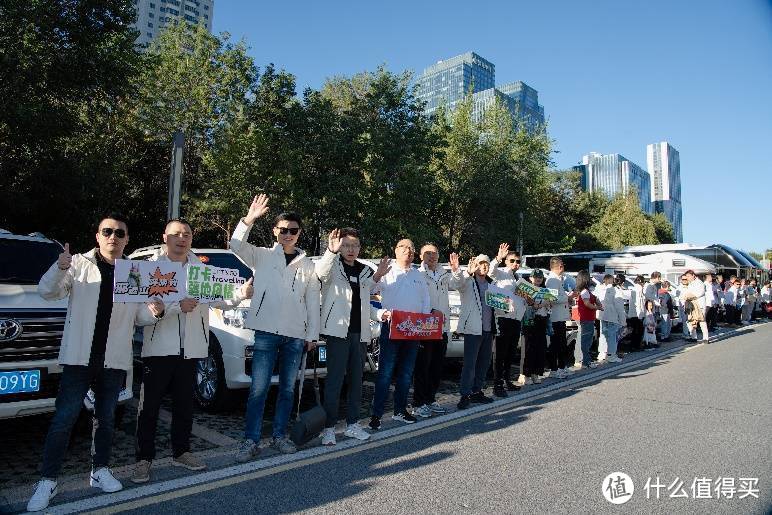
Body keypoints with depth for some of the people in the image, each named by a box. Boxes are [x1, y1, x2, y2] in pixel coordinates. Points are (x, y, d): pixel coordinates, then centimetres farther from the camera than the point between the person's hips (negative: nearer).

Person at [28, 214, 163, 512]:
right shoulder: (80, 264, 1)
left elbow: (139, 317, 9)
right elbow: (47, 292, -6)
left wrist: (154, 312, -14)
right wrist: (60, 268, -26)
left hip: (114, 359, 3)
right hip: (79, 356, -2)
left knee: (106, 417, 13)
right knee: (64, 418, 1)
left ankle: (100, 470, 26)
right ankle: (48, 480, 12)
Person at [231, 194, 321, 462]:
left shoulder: (307, 265, 12)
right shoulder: (263, 256, 6)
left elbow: (313, 302, 11)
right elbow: (236, 245, -11)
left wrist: (313, 334, 7)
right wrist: (249, 219, -25)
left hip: (296, 334, 3)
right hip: (266, 331, -3)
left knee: (288, 389, 10)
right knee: (258, 389, -4)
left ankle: (279, 436, 23)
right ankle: (251, 441, 7)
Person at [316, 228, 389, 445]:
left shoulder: (366, 271, 15)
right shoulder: (333, 266, -3)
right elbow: (321, 272, -28)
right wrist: (331, 251, -45)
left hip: (360, 333, 6)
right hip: (338, 331, -6)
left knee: (356, 380, 12)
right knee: (335, 380, -5)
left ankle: (352, 424, 23)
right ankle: (329, 427, 3)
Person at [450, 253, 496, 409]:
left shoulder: (491, 283, 15)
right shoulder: (468, 281, -4)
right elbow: (455, 284, -25)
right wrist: (456, 271, -46)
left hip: (488, 329, 7)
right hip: (473, 329, -7)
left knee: (484, 362, 12)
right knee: (469, 363, -6)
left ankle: (477, 391, 24)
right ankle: (465, 395, 0)